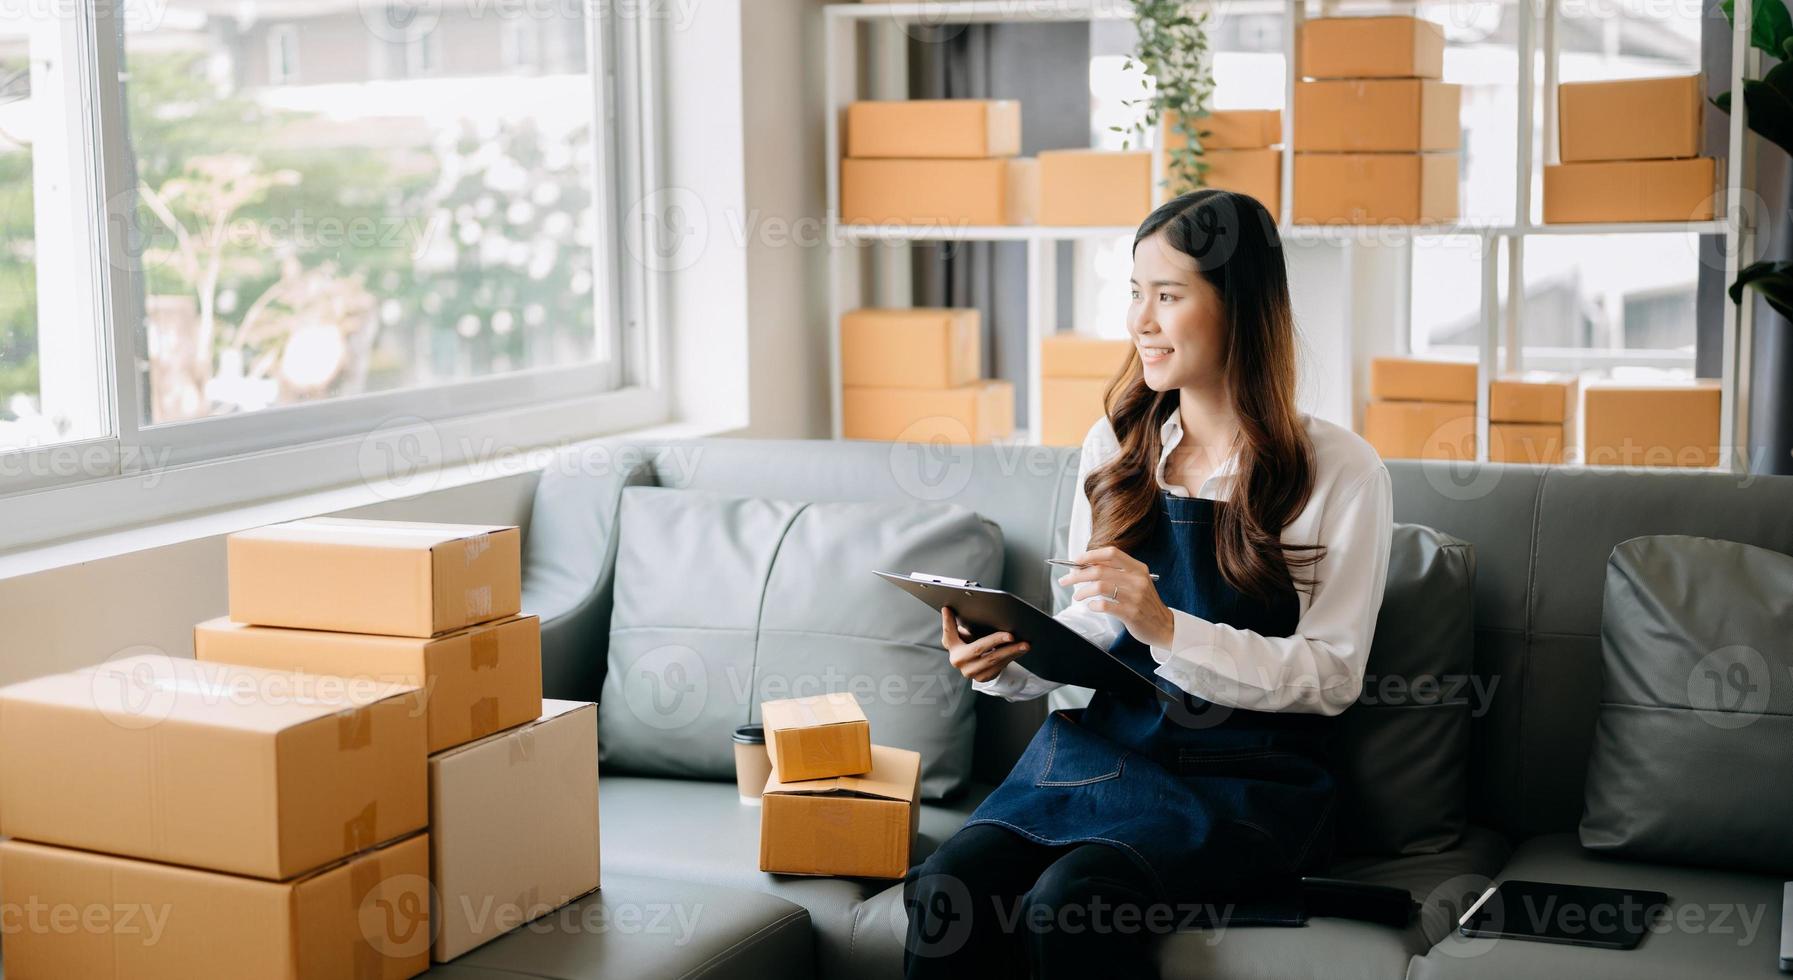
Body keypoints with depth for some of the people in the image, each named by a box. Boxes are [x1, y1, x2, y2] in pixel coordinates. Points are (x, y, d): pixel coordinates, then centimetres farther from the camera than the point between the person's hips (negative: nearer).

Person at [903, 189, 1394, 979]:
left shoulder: (1338, 469, -4)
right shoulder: (1116, 445, 11)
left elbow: (1331, 676, -7)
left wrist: (1169, 628, -20)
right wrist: (1012, 662, -5)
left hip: (1242, 775, -4)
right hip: (1103, 746, 4)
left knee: (1069, 902, -31)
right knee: (948, 890, -25)